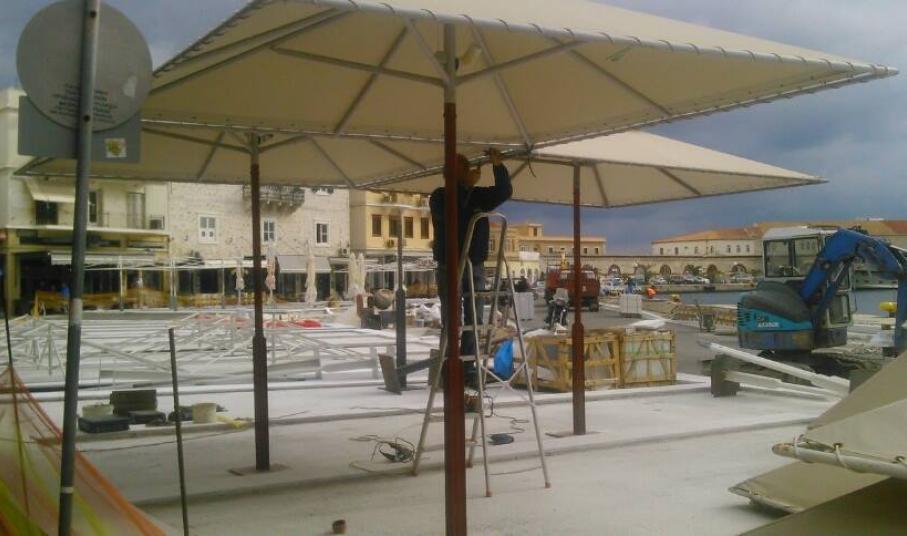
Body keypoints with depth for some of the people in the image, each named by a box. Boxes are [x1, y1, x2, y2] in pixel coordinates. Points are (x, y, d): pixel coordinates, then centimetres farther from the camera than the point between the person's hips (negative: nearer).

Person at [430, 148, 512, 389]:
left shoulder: (479, 195, 13)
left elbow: (504, 191, 3)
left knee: (474, 320, 5)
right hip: (449, 266, -5)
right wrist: (467, 186, -21)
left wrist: (498, 165, -11)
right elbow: (446, 213, -21)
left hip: (476, 266, 5)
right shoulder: (440, 195, -1)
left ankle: (468, 369, 10)